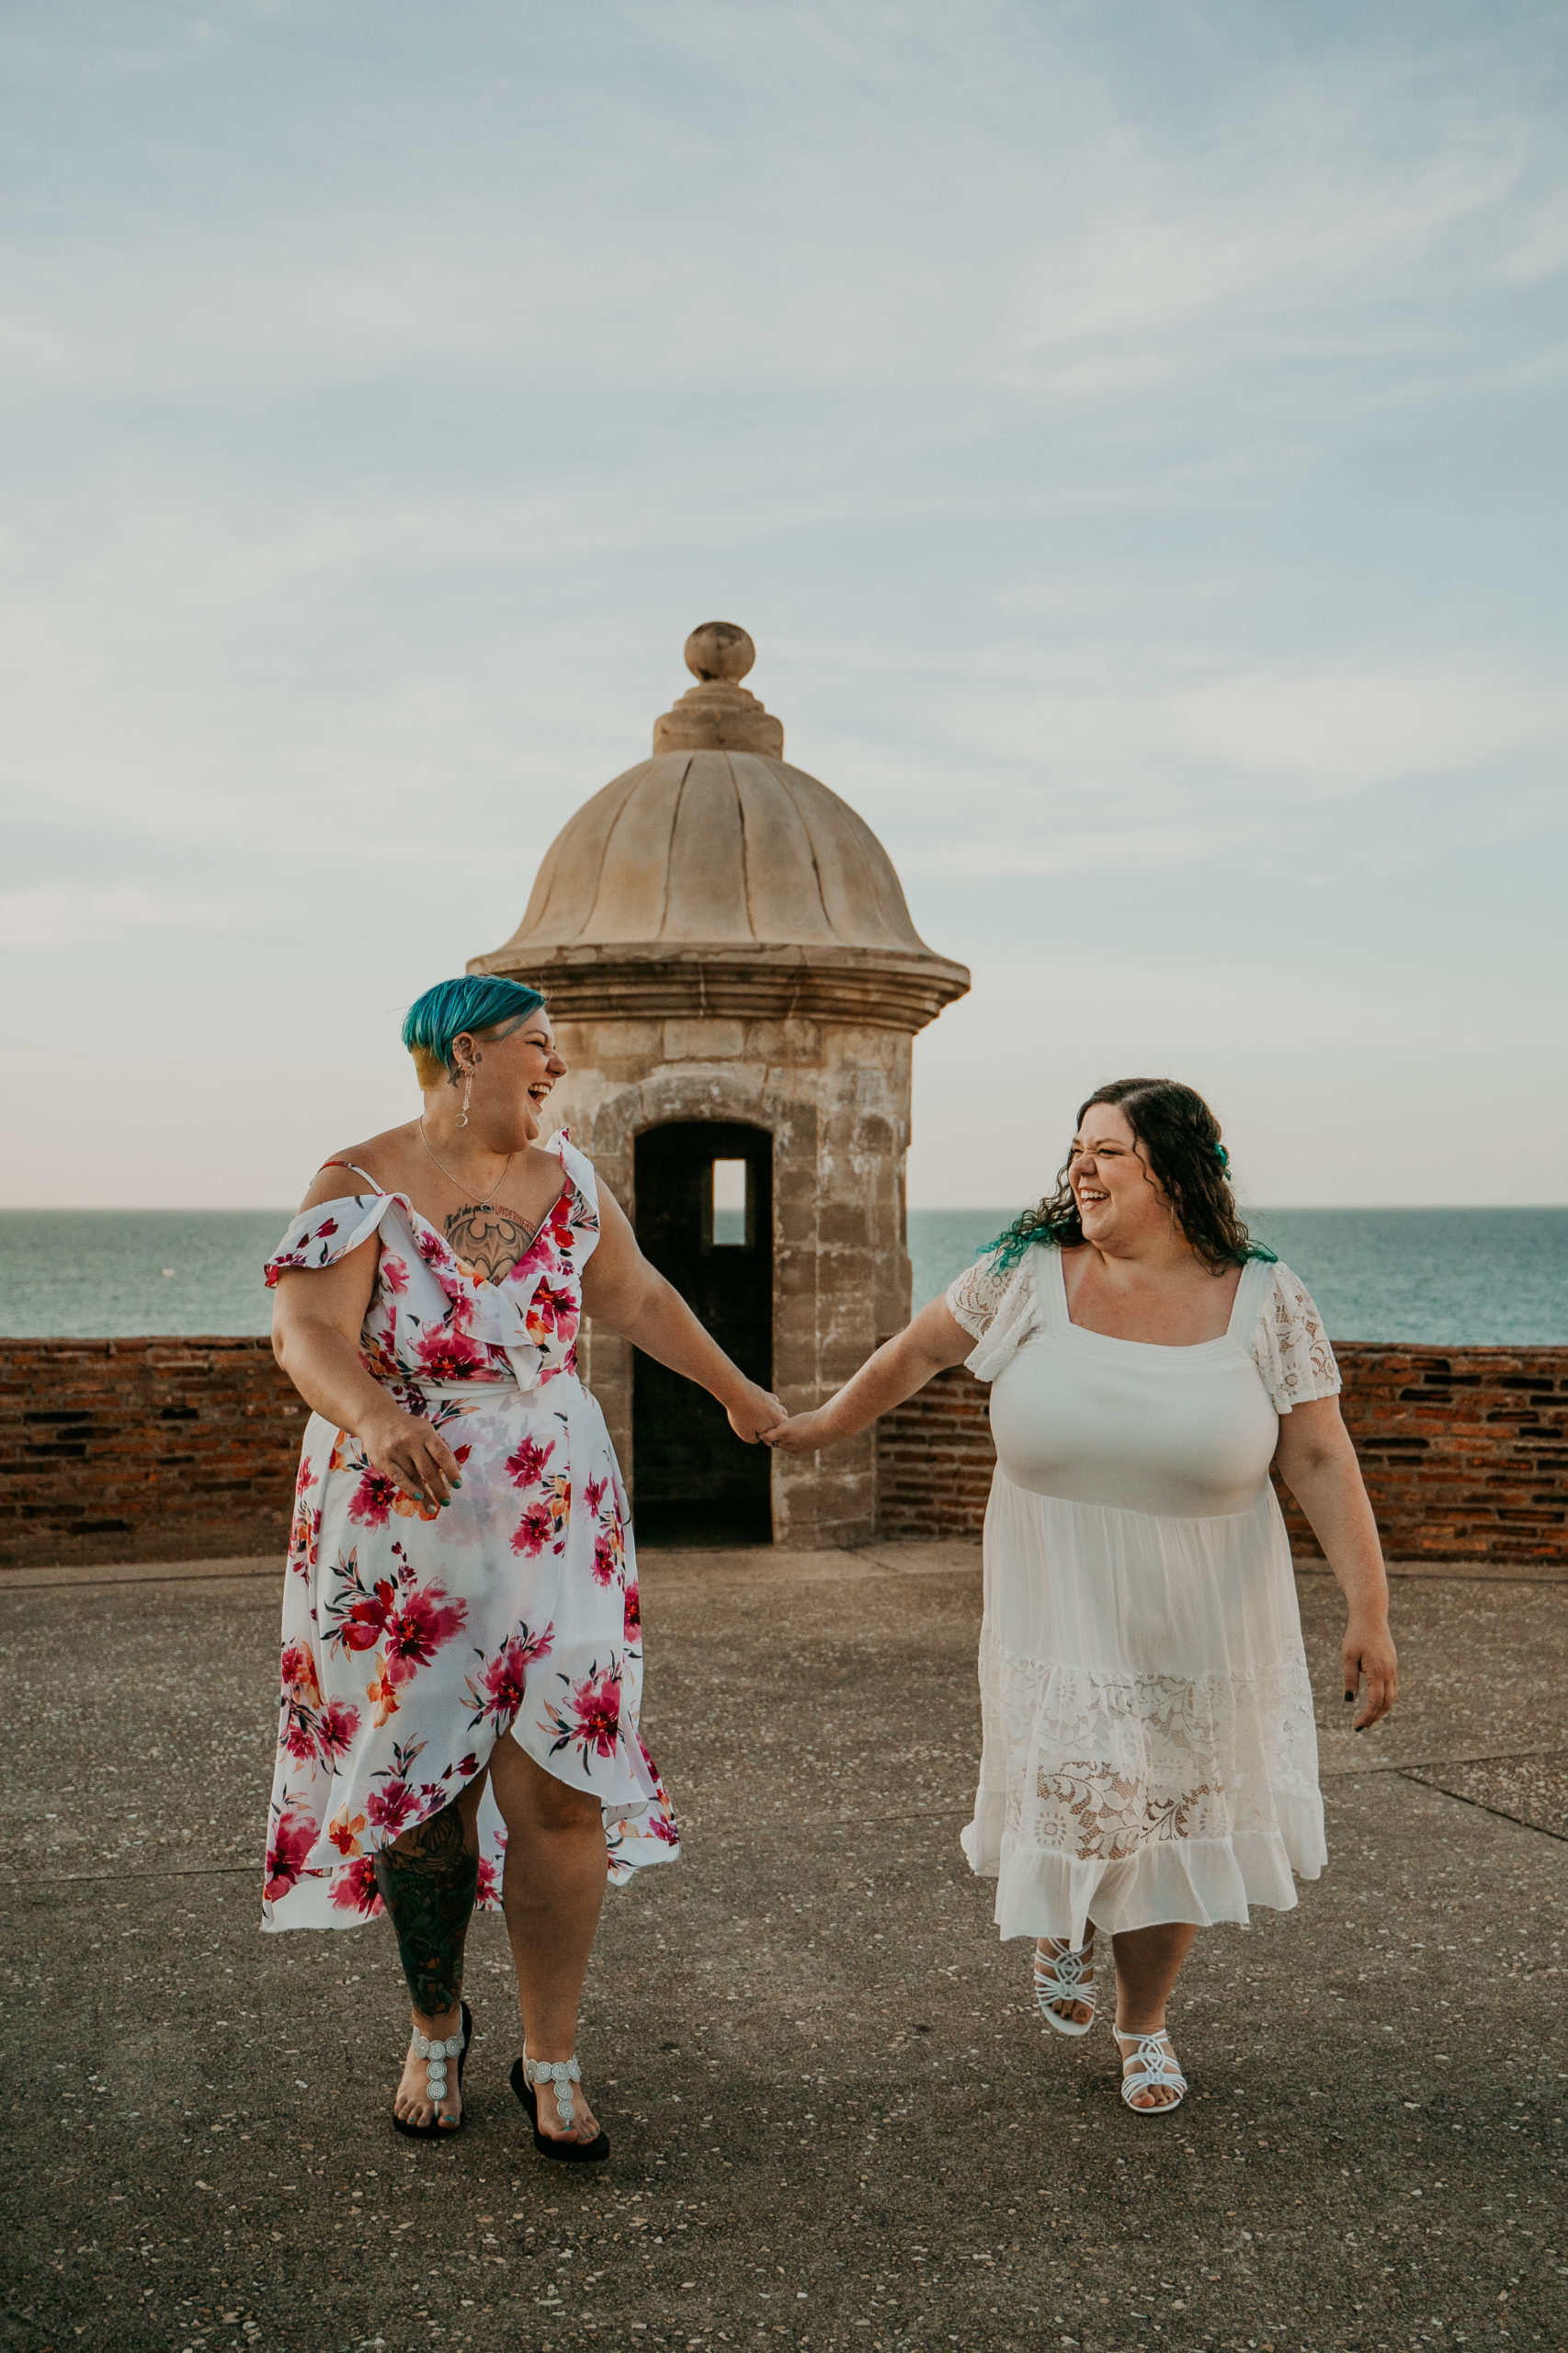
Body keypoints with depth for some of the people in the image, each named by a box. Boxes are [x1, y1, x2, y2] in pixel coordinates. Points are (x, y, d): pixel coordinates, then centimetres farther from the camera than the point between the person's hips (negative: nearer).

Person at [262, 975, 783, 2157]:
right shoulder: (361, 1186, -9)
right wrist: (375, 1417, -43)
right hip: (401, 1534, -3)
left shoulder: (563, 1178, 5)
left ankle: (553, 2057, 14)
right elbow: (307, 1330, -23)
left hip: (553, 1526, 3)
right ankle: (437, 2025, 31)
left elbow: (637, 1296, 19)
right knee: (423, 1789, 6)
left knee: (557, 1784, -2)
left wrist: (739, 1392, 28)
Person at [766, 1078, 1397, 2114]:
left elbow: (1322, 1460, -8)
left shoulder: (1265, 1301, -8)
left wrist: (1370, 1612, -12)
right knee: (1070, 1813, 4)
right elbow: (920, 1349, 8)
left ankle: (1144, 2024, 37)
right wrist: (827, 1424, 17)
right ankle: (1067, 1927, 42)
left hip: (1202, 1630, 0)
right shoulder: (1029, 1275, -6)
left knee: (1175, 1823, 11)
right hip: (1060, 1625, 0)